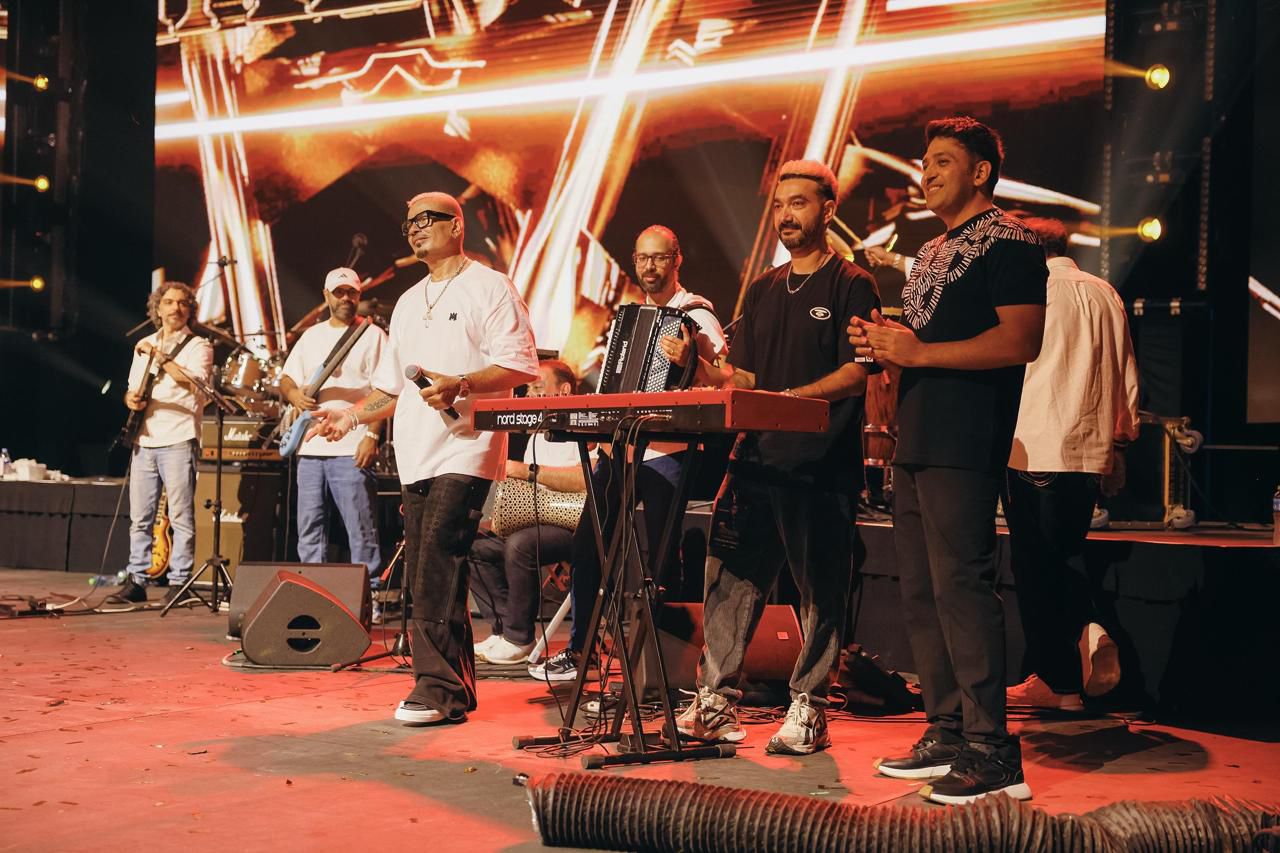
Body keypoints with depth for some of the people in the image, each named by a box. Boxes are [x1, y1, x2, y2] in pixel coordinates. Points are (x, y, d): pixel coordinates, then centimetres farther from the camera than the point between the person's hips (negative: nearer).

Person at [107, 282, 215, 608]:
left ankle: (179, 583, -1)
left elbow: (196, 382, -16)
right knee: (139, 517, 7)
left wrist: (161, 357, -17)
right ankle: (136, 582, 13)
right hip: (144, 440, 6)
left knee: (181, 516, -5)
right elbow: (132, 389, 24)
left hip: (179, 440, -5)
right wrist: (131, 399, 1)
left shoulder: (198, 346, 2)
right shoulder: (144, 346, 19)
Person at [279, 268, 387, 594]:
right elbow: (286, 378, 21)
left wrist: (372, 435, -15)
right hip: (310, 446, 6)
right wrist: (294, 393, -3)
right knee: (309, 527, 9)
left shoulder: (372, 335, 1)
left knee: (361, 529, -5)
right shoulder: (311, 336, 19)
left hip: (352, 449, -6)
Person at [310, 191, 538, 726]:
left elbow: (519, 366, -10)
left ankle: (439, 689, -12)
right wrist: (352, 416, 12)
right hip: (416, 455, 8)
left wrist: (460, 386, -22)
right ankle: (454, 687, 12)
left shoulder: (489, 288, 0)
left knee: (437, 568, -16)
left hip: (465, 449, -8)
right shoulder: (408, 303, 24)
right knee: (425, 577, 5)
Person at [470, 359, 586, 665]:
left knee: (520, 544, -33)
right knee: (474, 545, -4)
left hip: (578, 524, -9)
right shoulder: (537, 438, 22)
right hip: (540, 523, 10)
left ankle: (519, 640, -18)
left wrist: (527, 470, -23)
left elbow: (588, 479, -25)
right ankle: (503, 630, -4)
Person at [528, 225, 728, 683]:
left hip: (665, 452, -7)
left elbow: (723, 381, -17)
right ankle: (576, 650, 20)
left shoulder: (697, 316, -4)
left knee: (662, 559, -4)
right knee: (586, 545, 8)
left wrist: (690, 358, -35)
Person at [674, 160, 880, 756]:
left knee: (821, 592, 1)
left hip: (821, 465, -5)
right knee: (730, 579, 2)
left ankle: (808, 708, 10)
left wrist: (789, 398, -21)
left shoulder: (851, 285, 1)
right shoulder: (763, 290, 20)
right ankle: (717, 701, 8)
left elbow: (858, 370, -9)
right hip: (755, 457, 6)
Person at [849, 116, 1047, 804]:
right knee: (920, 590, 9)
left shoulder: (1007, 241, -5)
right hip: (916, 441, 10)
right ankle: (946, 733, 17)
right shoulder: (931, 255, 23)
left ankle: (991, 751, -7)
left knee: (959, 584, -12)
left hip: (965, 444, -10)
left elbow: (1020, 341, -17)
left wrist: (917, 351, -16)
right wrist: (884, 344, 8)